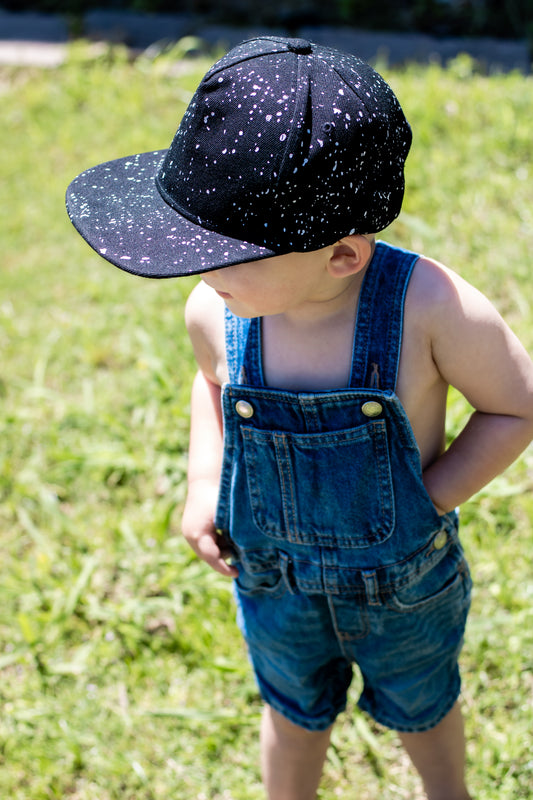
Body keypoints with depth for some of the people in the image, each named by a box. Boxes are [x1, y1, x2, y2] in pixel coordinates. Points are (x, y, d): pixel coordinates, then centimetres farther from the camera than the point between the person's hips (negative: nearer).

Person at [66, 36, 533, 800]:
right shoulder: (215, 312, -22)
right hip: (276, 580, 2)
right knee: (296, 716, 30)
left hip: (405, 584, -2)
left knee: (421, 710, 29)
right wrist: (204, 486, -9)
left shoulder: (431, 309, -34)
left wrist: (425, 506, -23)